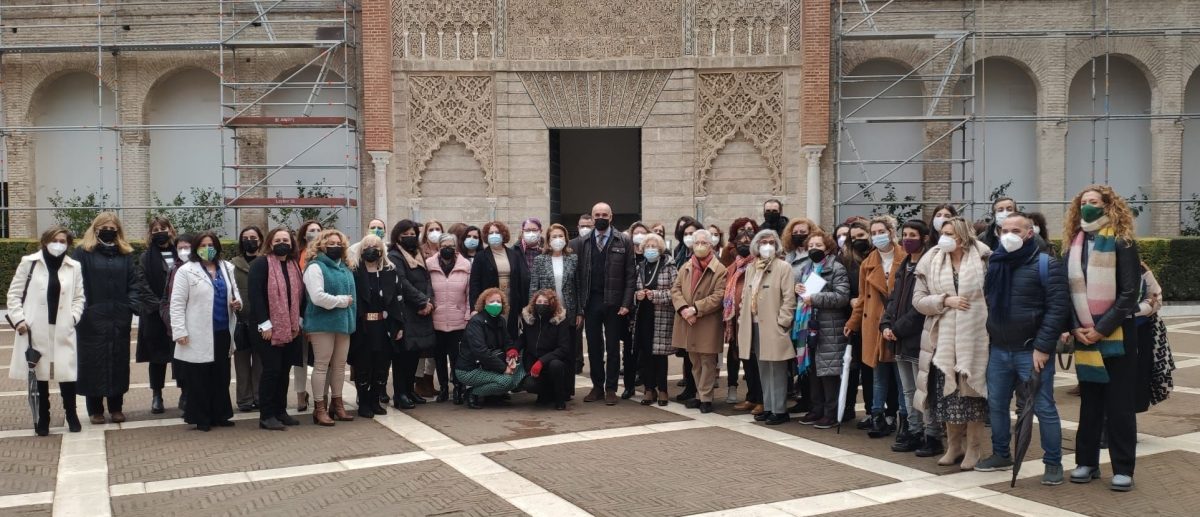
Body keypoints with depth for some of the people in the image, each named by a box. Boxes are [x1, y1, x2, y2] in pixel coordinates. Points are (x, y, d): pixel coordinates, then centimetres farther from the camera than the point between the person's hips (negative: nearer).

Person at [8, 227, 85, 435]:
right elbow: (14, 293, 4)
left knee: (67, 373, -2)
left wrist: (73, 316, -5)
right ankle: (42, 418, 19)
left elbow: (79, 297, 10)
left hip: (63, 331, 1)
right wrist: (18, 319, -5)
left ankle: (71, 414, 17)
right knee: (38, 374, 7)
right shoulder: (29, 262, 1)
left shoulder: (74, 267, 5)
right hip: (34, 330, 0)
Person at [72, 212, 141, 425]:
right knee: (93, 362, 2)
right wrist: (82, 309, -14)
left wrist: (133, 306, -5)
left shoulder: (126, 254, 11)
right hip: (92, 319, -3)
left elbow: (134, 283, 8)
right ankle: (95, 409, 12)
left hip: (119, 319, 3)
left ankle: (116, 407, 18)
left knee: (119, 361, 8)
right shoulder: (82, 253, 0)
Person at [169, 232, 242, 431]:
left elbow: (234, 292, 21)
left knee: (221, 376, 11)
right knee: (199, 379, 2)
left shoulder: (227, 268, 11)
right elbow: (177, 303, -8)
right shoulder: (186, 271, -4)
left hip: (222, 332, 5)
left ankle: (220, 415, 21)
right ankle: (201, 419, 10)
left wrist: (237, 302, -3)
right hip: (198, 335, -5)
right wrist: (180, 332, -14)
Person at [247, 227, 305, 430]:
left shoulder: (295, 266, 12)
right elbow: (255, 295, -15)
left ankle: (280, 411, 19)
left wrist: (298, 321, 5)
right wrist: (264, 324, -19)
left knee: (284, 371, 10)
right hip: (269, 328, -6)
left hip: (290, 328, 6)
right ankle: (266, 416, 1)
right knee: (271, 370, -7)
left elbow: (300, 294, 14)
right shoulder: (260, 264, -8)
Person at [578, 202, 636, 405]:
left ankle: (611, 389, 13)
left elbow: (630, 275, -2)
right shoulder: (583, 243, 7)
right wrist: (579, 305, -1)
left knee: (613, 347, 5)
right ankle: (597, 386, 18)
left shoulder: (624, 242, 2)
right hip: (590, 302, 2)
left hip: (613, 303, -2)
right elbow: (580, 275, 5)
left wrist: (626, 303, -9)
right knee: (594, 347, 8)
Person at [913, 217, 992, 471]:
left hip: (974, 338, -2)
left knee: (972, 392, 1)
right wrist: (945, 301, -11)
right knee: (947, 393, 5)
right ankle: (954, 446, 20)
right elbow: (918, 300, 3)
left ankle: (973, 448, 12)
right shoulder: (931, 263, 7)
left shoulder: (982, 260, 0)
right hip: (943, 339, 3)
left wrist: (992, 328, -9)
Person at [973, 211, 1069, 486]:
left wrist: (1043, 347, -17)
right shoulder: (995, 264, 11)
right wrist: (989, 338, 11)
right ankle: (1001, 455, 28)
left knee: (1043, 408, 0)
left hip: (1032, 352, -6)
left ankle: (1053, 463, 11)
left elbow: (1058, 308, -13)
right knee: (996, 405, 13)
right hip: (998, 350, 6)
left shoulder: (1047, 265, -8)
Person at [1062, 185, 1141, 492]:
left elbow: (1130, 292, -11)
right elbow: (1067, 289, 9)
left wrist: (1103, 328, -15)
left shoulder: (1121, 242, -6)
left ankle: (1123, 469, 7)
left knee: (1119, 404, 1)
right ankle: (1087, 462, 18)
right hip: (1084, 336, 4)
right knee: (1089, 402, 11)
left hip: (1116, 333, -4)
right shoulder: (1073, 245, 9)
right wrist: (1075, 327, -4)